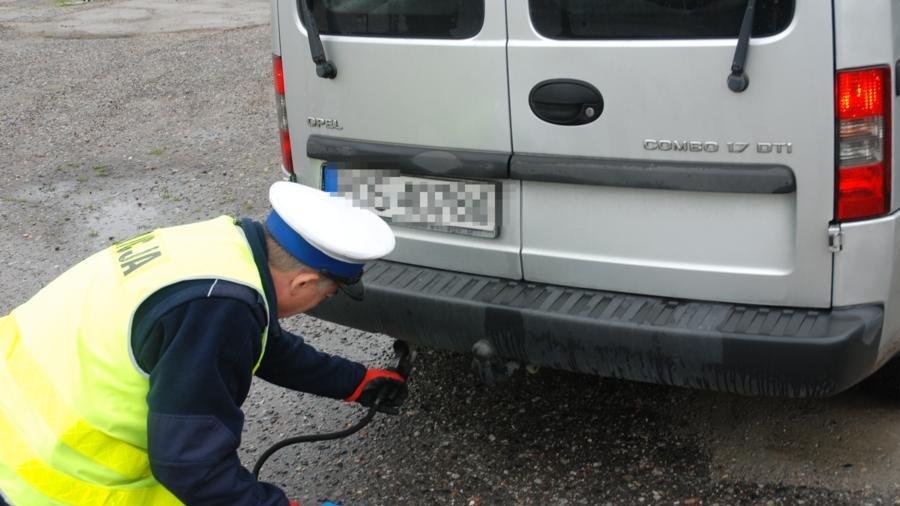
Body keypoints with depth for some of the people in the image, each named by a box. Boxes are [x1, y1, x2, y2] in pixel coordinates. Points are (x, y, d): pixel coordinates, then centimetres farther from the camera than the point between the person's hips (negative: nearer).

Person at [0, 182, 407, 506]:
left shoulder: (227, 245, -1)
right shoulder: (217, 308, -30)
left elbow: (271, 348, 18)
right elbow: (190, 460, -23)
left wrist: (356, 381, 29)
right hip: (47, 473, -9)